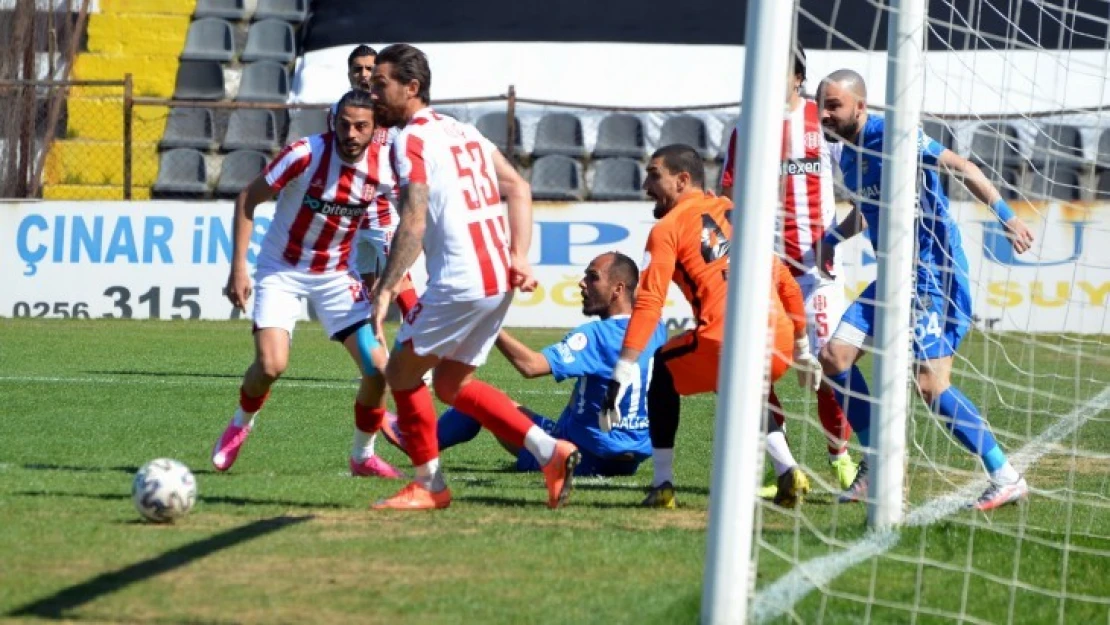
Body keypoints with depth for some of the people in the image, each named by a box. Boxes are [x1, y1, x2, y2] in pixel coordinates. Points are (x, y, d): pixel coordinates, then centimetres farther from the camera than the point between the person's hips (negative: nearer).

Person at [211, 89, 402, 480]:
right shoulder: (305, 154, -22)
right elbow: (248, 199, -13)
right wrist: (238, 267, -17)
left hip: (337, 275, 3)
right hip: (282, 270, -3)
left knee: (377, 366, -10)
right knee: (271, 364, -21)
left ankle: (363, 456, 13)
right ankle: (241, 424, 13)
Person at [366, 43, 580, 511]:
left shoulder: (411, 139, -9)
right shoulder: (463, 131, 18)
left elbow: (414, 223, -17)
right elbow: (518, 188, 16)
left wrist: (385, 288, -16)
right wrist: (518, 256, 11)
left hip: (459, 282, -9)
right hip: (500, 279, 9)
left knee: (401, 373, 7)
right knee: (451, 384, 19)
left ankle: (429, 485, 12)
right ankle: (550, 451, 8)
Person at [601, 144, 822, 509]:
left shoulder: (668, 228, 8)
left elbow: (649, 303, -3)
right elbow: (786, 282, 27)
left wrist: (623, 373, -6)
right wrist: (802, 350, 36)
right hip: (779, 339, 6)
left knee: (665, 370, 22)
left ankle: (662, 485, 17)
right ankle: (788, 472, 11)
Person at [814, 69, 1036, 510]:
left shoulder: (887, 134, -14)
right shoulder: (847, 154, 12)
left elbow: (960, 166, -17)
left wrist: (1006, 216, -25)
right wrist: (831, 239, 14)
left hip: (933, 273, -9)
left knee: (930, 385, -14)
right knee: (834, 356, 2)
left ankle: (1007, 479, -6)